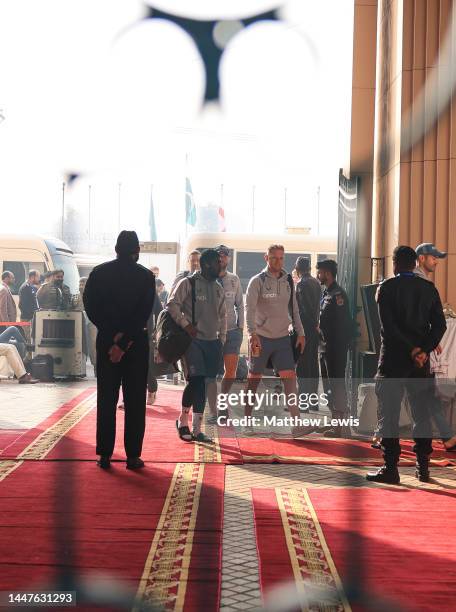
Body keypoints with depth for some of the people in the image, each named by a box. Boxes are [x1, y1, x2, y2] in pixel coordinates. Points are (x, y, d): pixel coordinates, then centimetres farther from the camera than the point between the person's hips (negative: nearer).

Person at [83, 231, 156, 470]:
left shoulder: (99, 272, 1)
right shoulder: (146, 276, -3)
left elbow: (90, 307, -5)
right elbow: (144, 313, -11)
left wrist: (113, 337, -7)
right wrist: (123, 341, -13)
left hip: (106, 340, 2)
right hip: (136, 343, -1)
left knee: (106, 399, 8)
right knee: (135, 401, 4)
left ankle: (105, 454, 8)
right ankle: (133, 455, 3)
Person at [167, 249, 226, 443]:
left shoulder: (218, 288, 15)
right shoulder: (188, 283, -5)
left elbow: (222, 315, 20)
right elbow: (172, 305, -11)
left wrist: (221, 340, 13)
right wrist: (186, 325, -18)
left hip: (212, 341, 6)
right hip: (192, 340, -6)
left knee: (201, 385, 6)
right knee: (195, 380, -14)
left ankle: (196, 429, 10)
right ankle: (183, 420, 8)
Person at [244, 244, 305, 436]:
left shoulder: (288, 281, 9)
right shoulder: (257, 281, -6)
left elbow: (294, 309, 16)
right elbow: (249, 309, -15)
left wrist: (300, 333, 11)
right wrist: (252, 334, -26)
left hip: (282, 338, 4)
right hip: (261, 338, -4)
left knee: (290, 377, -6)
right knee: (254, 380, 4)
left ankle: (296, 421, -6)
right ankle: (247, 421, 13)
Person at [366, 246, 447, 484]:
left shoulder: (386, 287, -6)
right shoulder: (429, 289, 6)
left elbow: (388, 325, -15)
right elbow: (439, 325, -1)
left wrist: (413, 349, -11)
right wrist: (424, 350, -7)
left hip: (393, 359, -4)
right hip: (421, 361, 4)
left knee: (389, 415, 0)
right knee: (422, 413, 12)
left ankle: (390, 468, -2)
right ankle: (423, 467, 14)